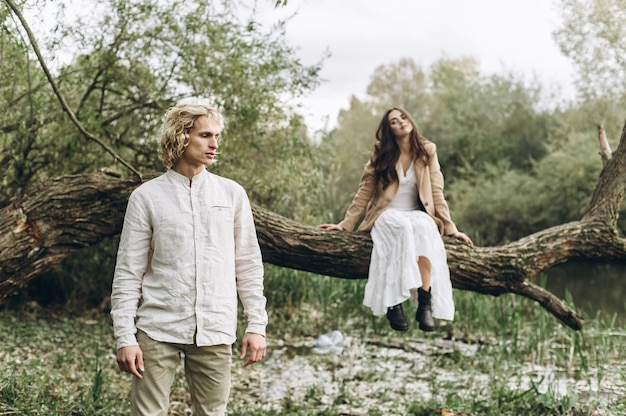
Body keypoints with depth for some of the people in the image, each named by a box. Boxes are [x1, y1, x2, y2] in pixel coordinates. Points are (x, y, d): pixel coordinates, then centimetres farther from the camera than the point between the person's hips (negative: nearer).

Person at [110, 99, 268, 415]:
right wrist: (125, 337, -6)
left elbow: (248, 265, 9)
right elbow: (128, 273, 0)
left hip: (214, 331, 2)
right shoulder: (146, 197, 1)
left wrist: (256, 325, 4)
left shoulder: (232, 194, 7)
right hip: (158, 329, -2)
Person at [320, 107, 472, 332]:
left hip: (417, 214, 1)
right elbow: (364, 193, 7)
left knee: (424, 227, -37)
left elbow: (436, 193, 4)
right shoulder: (381, 154, 3)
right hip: (387, 215, -1)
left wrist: (451, 228, -1)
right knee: (402, 227, -38)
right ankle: (393, 304, -40)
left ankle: (425, 304, -41)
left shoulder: (427, 151, 4)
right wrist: (345, 224, 2)